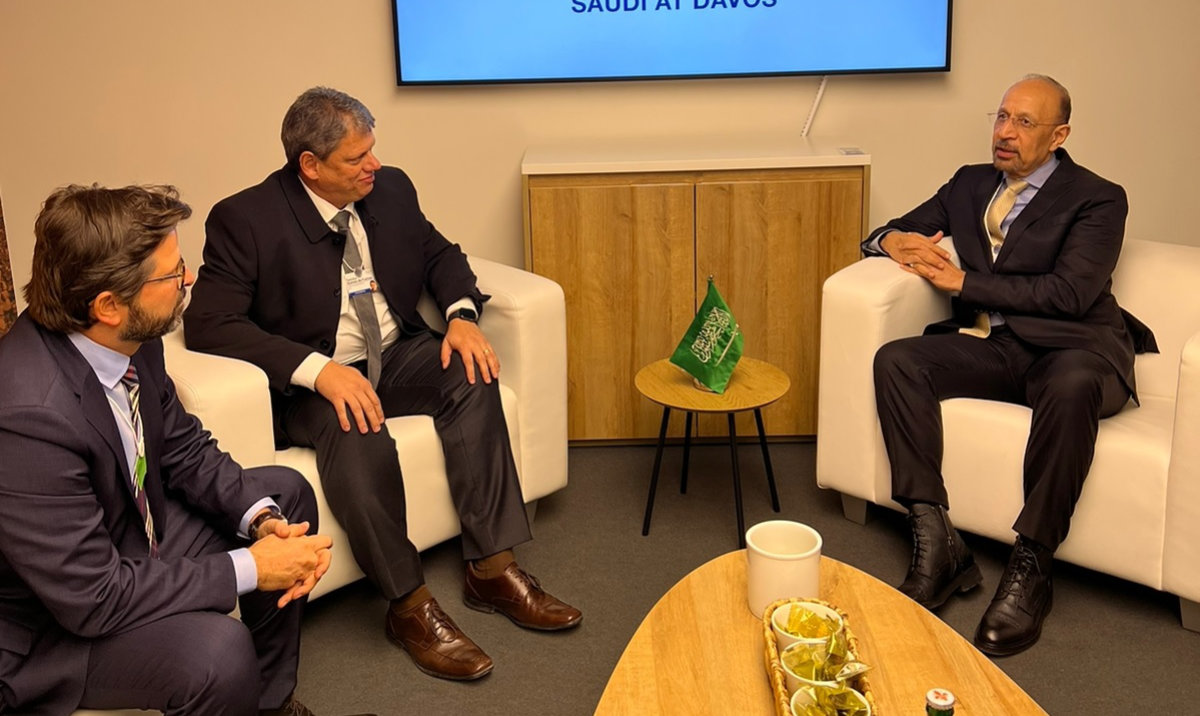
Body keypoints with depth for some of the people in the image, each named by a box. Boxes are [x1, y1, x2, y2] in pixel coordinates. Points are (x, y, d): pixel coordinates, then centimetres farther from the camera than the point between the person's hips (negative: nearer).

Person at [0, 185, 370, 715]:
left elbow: (183, 448, 4)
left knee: (287, 493, 11)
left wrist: (262, 517, -12)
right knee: (218, 651, -31)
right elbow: (92, 597, -31)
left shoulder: (131, 339, -11)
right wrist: (248, 569, -24)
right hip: (46, 628, -9)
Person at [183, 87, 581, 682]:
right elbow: (207, 322, -21)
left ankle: (492, 570, -19)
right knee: (356, 430, -36)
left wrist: (462, 315, -7)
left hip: (395, 358, 5)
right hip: (307, 383, -5)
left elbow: (440, 254, 16)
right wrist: (318, 369, -32)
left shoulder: (390, 189, 2)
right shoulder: (245, 219, -14)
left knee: (472, 373, -23)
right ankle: (409, 606, -22)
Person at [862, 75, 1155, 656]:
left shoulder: (1097, 199, 3)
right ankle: (936, 544, -26)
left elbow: (1071, 293, -12)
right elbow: (890, 232, 25)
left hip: (1071, 347, -5)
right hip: (987, 346, 5)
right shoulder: (970, 184, 21)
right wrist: (893, 240, -2)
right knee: (895, 360, -23)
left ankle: (1029, 567, -28)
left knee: (1072, 389, -40)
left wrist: (964, 281, -10)